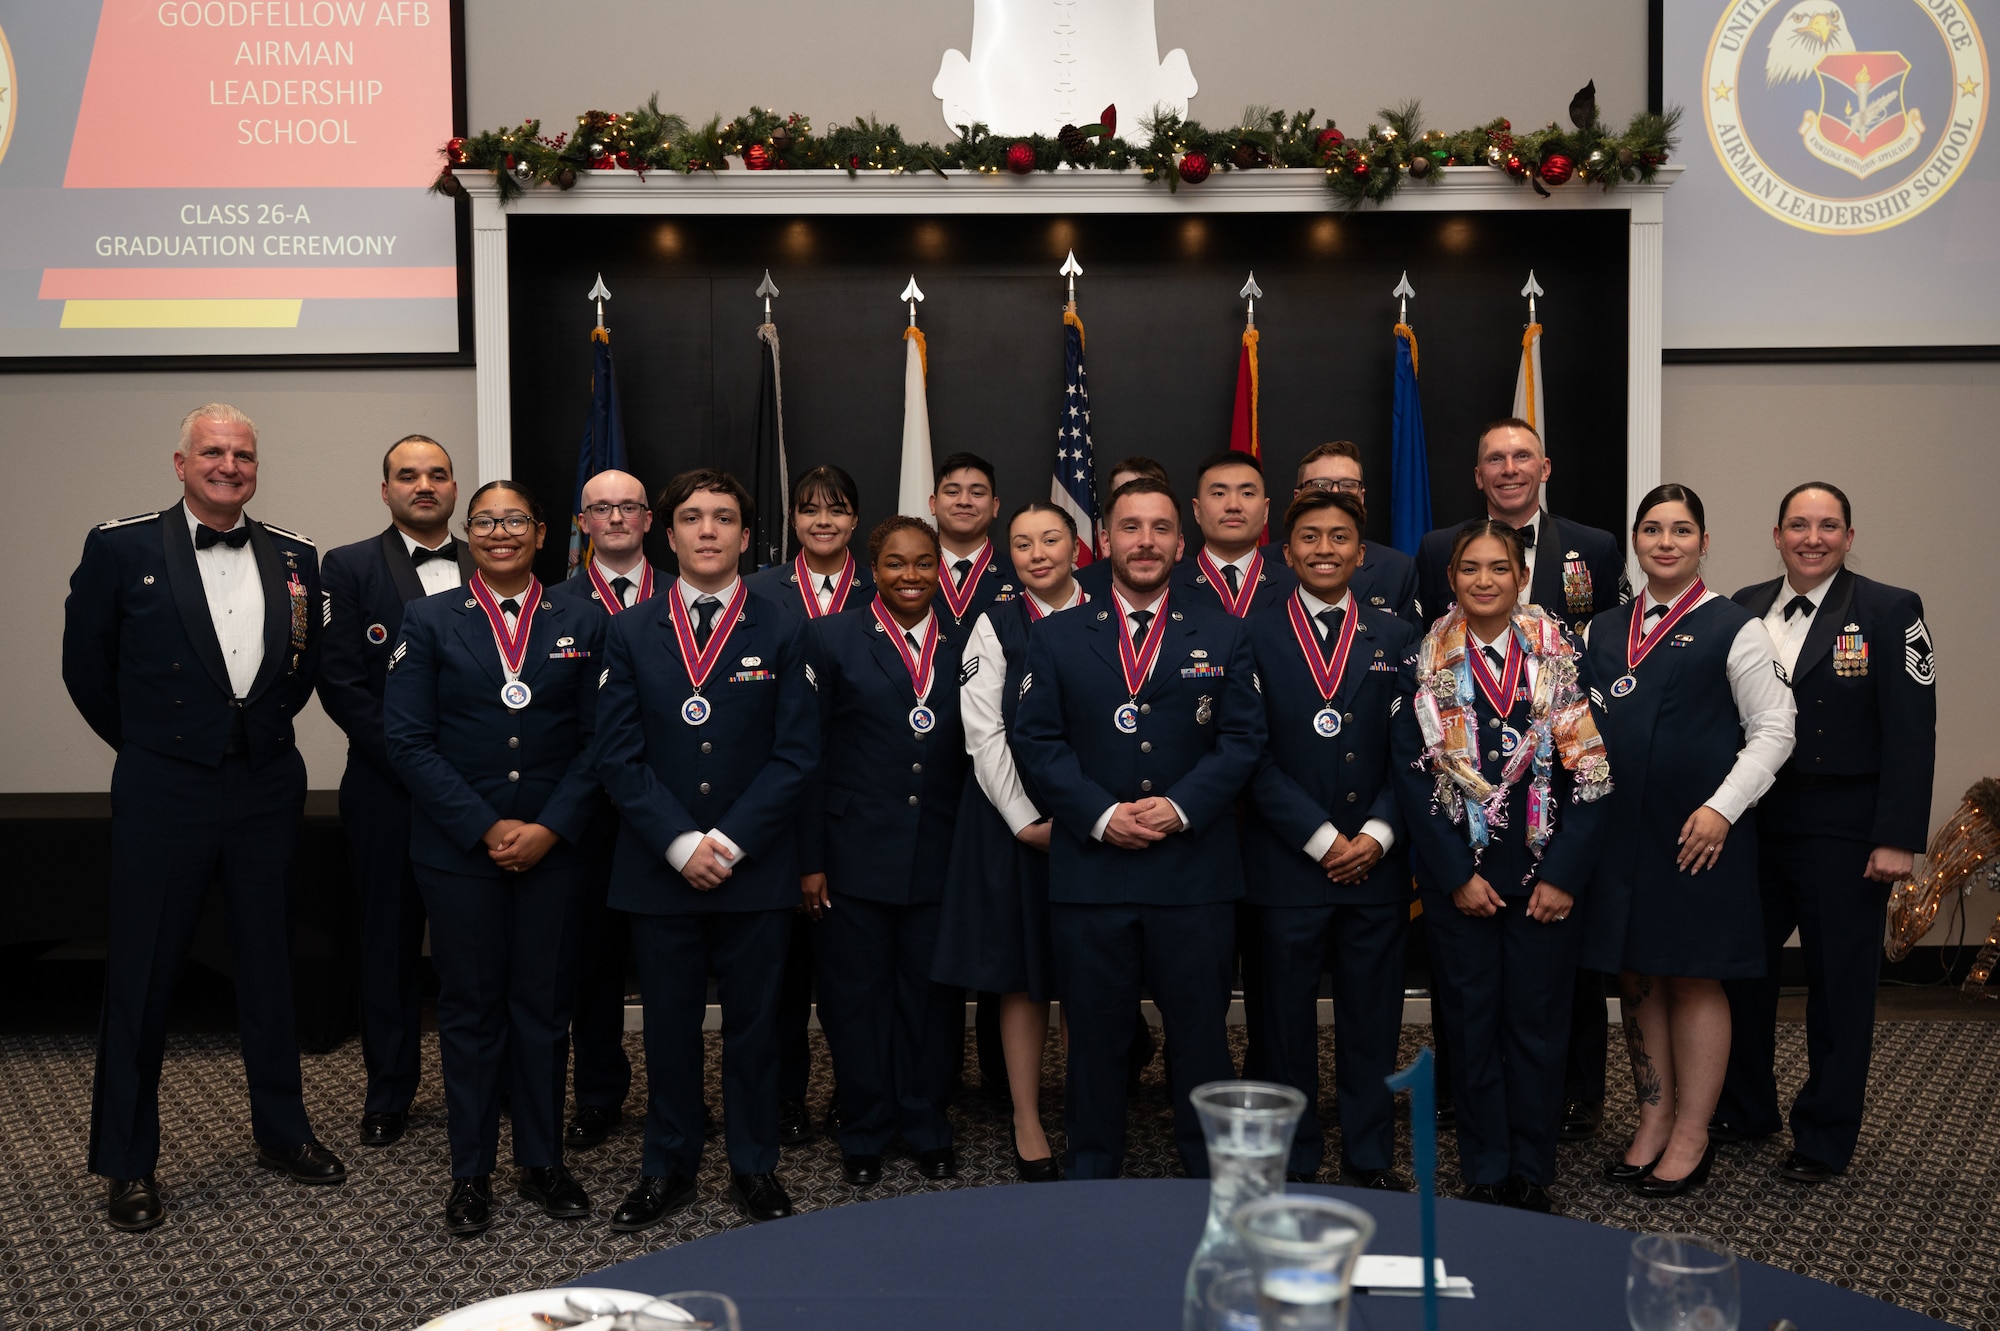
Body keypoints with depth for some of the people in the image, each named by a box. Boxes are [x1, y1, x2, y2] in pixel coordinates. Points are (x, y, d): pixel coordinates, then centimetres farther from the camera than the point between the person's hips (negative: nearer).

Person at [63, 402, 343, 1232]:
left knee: (270, 968, 14)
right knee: (141, 977, 5)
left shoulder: (295, 557, 4)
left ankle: (280, 1131, 29)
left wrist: (264, 728, 3)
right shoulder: (121, 548, -5)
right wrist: (146, 743, 6)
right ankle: (127, 1163, 19)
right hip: (164, 792, -3)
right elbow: (86, 666, 2)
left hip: (267, 790, 3)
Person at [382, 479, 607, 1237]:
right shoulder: (429, 622, 3)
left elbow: (596, 741, 2)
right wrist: (487, 828, -12)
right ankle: (471, 1173, 19)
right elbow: (408, 740, -5)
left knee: (543, 1005, 8)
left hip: (555, 851, 1)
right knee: (470, 1009, 6)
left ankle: (541, 1162, 22)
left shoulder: (581, 627, 6)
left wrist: (550, 828, -10)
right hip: (459, 851, -1)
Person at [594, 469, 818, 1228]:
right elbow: (618, 754, 0)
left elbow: (796, 755, -4)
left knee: (753, 1024, 8)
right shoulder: (631, 633, 6)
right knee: (668, 1025, 9)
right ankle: (667, 1168, 25)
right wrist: (679, 843, -11)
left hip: (755, 871, -1)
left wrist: (729, 842, -12)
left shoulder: (782, 633, 3)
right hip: (659, 871, 1)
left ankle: (755, 1168, 23)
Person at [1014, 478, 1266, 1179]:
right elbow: (1037, 741, 1)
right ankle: (1091, 1169, 25)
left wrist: (1180, 806, -13)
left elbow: (1242, 739, 1)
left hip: (1195, 872, 0)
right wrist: (1100, 815, -12)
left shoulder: (1223, 635, 8)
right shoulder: (1056, 637, 8)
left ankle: (1212, 1176, 23)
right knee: (1094, 1034, 9)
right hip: (1089, 872, 0)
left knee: (1201, 1034, 8)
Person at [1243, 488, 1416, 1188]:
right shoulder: (1254, 639, 1)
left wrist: (1378, 833, -9)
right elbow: (1255, 756, -5)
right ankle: (1293, 1161, 21)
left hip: (1377, 863, 2)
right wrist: (1322, 839, -10)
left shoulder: (1396, 638, 9)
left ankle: (1371, 1160, 24)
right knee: (1286, 1019, 6)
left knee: (1372, 1019, 9)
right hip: (1286, 863, -2)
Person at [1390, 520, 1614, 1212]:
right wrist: (1455, 874, -9)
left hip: (1545, 875, 0)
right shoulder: (1425, 664, 1)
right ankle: (1484, 1173, 19)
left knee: (1538, 1021, 6)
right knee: (1470, 1022, 7)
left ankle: (1532, 1174, 19)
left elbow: (1589, 773, -3)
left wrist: (1564, 875, -10)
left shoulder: (1563, 658, 1)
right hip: (1458, 876, 0)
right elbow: (1412, 774, -3)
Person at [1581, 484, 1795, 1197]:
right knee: (1636, 980, 10)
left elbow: (1772, 730, -5)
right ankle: (1653, 1121, 23)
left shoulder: (1733, 628, -2)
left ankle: (1691, 1137, 15)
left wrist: (1722, 806, -15)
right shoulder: (1602, 630, 12)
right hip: (1617, 831, 5)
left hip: (1698, 836, -4)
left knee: (1694, 982, 4)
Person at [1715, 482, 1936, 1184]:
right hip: (1751, 826, 4)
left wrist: (1897, 838, -15)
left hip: (1842, 833, -4)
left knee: (1839, 985, 7)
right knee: (1739, 968, 12)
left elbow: (1911, 735, -10)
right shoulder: (1745, 608, 6)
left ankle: (1825, 1137, 22)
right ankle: (1744, 1109, 31)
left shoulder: (1889, 611, -6)